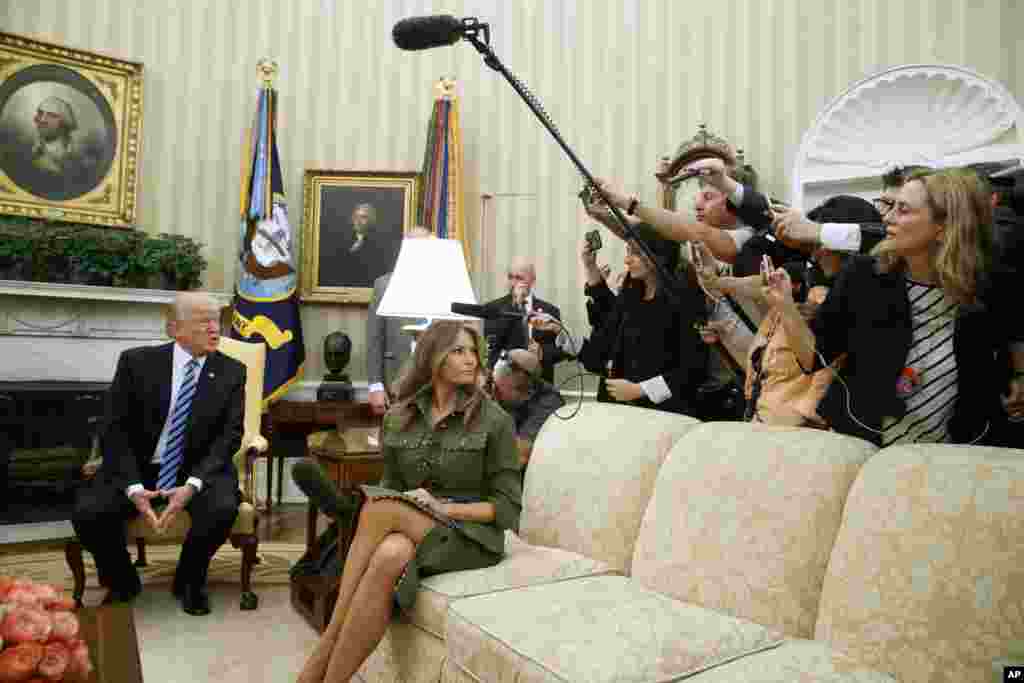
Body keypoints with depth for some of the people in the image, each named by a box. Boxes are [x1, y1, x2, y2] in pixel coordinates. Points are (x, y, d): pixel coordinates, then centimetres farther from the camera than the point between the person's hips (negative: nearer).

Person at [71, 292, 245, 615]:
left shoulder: (232, 372, -2)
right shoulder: (136, 362, -3)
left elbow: (230, 436, -7)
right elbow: (115, 429, -6)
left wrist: (192, 485, -23)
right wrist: (134, 488, -20)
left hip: (199, 470, 0)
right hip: (136, 468, 1)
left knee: (222, 509, -30)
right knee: (87, 512, -23)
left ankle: (189, 581, 3)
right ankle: (122, 582, 10)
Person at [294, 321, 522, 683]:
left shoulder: (495, 420, -6)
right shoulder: (397, 418, 6)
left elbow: (508, 507, -5)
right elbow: (392, 488, 10)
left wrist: (445, 508, -18)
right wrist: (367, 510, -13)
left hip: (472, 535, -3)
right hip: (408, 529, 3)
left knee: (380, 508, -30)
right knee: (389, 554, -34)